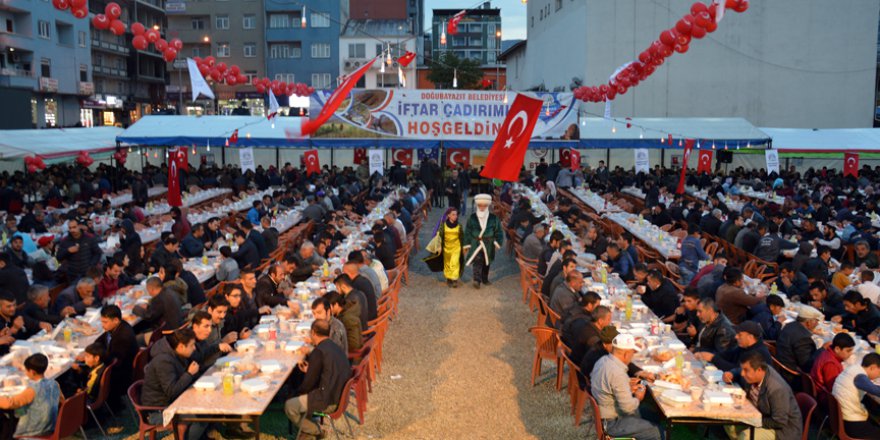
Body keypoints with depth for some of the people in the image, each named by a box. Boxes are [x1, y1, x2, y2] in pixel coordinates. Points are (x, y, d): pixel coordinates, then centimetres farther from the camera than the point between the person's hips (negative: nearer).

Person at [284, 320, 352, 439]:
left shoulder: (319, 351, -18)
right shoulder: (335, 347, 8)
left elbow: (309, 383, -14)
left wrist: (296, 392, 4)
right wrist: (310, 370, 23)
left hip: (328, 402, -9)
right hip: (339, 395, 9)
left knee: (289, 406, -2)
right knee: (297, 394, 23)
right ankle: (307, 424, 23)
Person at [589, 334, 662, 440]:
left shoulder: (603, 360, -4)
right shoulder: (618, 373, -31)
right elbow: (628, 407, -27)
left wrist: (629, 389, 6)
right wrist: (638, 398, -7)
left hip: (601, 411, 9)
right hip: (611, 423, -9)